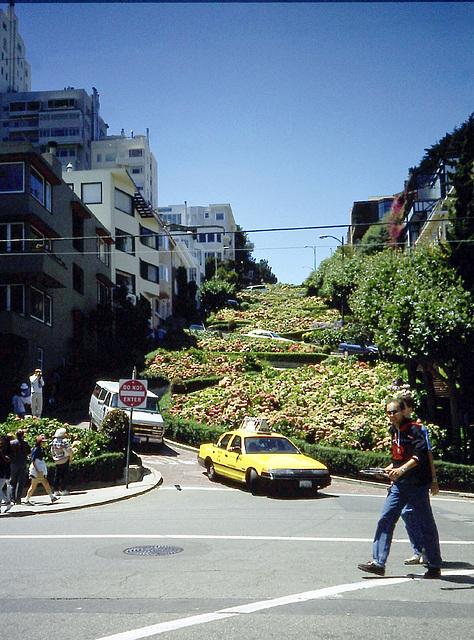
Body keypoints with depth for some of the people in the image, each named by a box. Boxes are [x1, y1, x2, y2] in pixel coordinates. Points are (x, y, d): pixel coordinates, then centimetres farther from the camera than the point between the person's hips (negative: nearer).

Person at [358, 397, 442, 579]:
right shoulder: (394, 431, 15)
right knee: (386, 520, -2)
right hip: (399, 484, 7)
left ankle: (435, 566, 15)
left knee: (426, 524, 3)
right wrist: (390, 469, 11)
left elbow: (421, 454, -22)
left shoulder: (414, 429, -10)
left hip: (417, 485, -7)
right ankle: (378, 562, -2)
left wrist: (401, 469, -28)